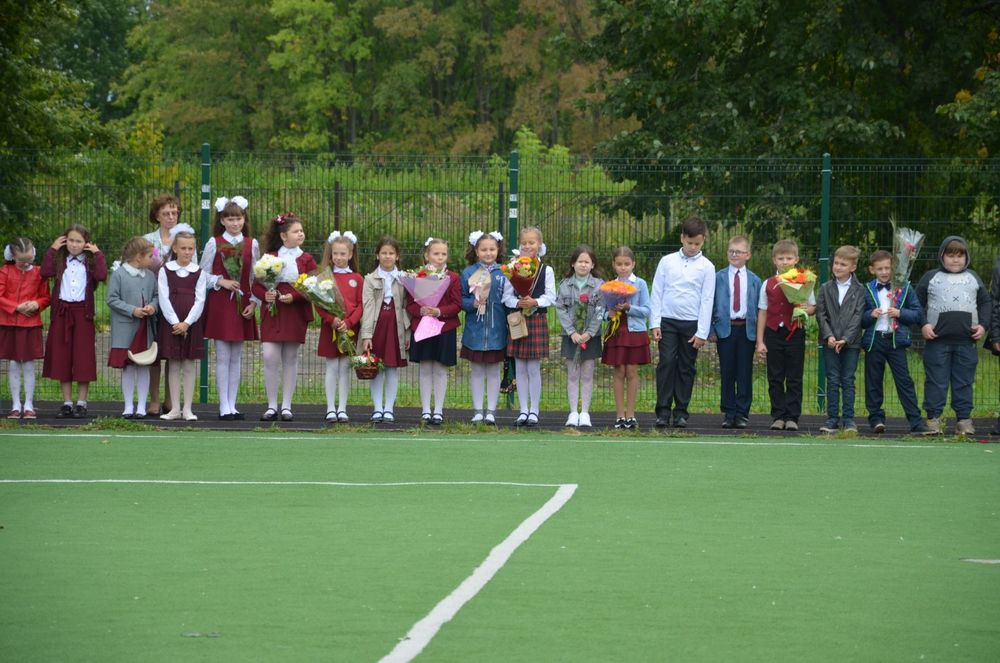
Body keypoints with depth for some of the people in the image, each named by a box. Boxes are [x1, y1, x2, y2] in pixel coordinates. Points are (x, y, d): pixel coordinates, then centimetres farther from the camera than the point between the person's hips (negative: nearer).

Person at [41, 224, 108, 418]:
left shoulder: (90, 261, 4)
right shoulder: (60, 260, 8)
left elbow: (102, 275, -16)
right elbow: (45, 272, -10)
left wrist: (97, 254, -9)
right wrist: (52, 250, -6)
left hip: (83, 312, -2)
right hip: (61, 312, 2)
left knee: (83, 357, -1)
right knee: (61, 358, 4)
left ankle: (81, 403, 5)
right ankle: (67, 403, 11)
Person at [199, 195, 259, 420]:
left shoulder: (252, 245, 7)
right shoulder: (214, 243, 0)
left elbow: (255, 277, 9)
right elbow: (202, 275, 2)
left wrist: (254, 302, -1)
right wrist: (221, 281, -13)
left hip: (242, 306, 3)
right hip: (219, 303, -3)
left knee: (236, 357, 5)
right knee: (222, 357, -4)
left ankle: (232, 405, 9)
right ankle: (224, 407, -2)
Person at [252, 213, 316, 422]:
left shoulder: (306, 260, 5)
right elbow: (256, 286, 7)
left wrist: (294, 296, -17)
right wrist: (265, 295, -14)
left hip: (296, 313, 0)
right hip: (272, 314, 0)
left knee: (290, 359, 4)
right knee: (270, 357, -9)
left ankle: (286, 406, 10)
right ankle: (272, 406, -1)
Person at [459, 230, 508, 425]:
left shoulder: (503, 273, 0)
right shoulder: (468, 273, 0)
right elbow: (461, 300, 1)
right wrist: (473, 303, -18)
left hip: (496, 330, 0)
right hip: (475, 330, 0)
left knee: (494, 371, 6)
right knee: (476, 371, 7)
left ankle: (491, 411, 12)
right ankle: (477, 411, 14)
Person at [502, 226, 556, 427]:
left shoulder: (546, 270, 1)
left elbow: (551, 297, -3)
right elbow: (507, 296, 1)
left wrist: (535, 302, -19)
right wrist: (518, 303, -18)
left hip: (537, 320, -2)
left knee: (534, 368, -1)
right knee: (520, 369, 5)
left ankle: (534, 411, 6)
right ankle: (523, 410, 11)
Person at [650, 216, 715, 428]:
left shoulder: (706, 267, 3)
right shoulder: (667, 262, 5)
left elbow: (707, 300, 1)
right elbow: (656, 293, 6)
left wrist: (702, 332, -4)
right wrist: (655, 323, 0)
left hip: (691, 323, 0)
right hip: (668, 321, 0)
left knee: (686, 368, 4)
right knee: (666, 363, -8)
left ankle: (681, 413, 10)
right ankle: (663, 412, -5)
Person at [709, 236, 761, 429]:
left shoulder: (754, 280, 7)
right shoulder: (718, 277, 5)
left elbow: (759, 308, 8)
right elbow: (711, 304, 5)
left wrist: (759, 334, 0)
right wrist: (711, 330, -3)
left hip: (747, 330, 0)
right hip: (725, 329, 0)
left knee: (745, 374, 1)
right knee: (727, 373, 3)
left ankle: (742, 414, 7)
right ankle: (728, 414, 9)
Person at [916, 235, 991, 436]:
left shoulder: (973, 278, 13)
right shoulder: (930, 277, 6)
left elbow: (985, 302, 15)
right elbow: (917, 303, 6)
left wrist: (982, 325, 1)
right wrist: (923, 324, -6)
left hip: (966, 340, 2)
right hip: (937, 340, -2)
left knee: (964, 382, 5)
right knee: (936, 381, -1)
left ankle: (964, 419, 9)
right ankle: (933, 418, 5)